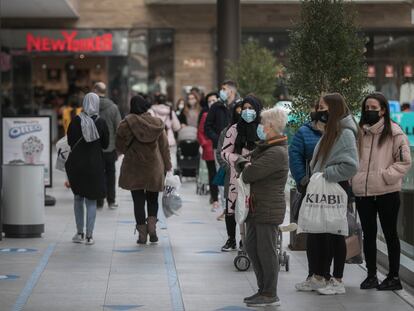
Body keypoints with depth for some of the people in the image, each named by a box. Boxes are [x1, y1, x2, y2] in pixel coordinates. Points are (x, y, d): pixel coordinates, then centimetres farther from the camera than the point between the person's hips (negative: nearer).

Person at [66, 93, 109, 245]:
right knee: (91, 201, 6)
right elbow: (105, 144, 0)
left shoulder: (76, 121, -8)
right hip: (95, 164, -1)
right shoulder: (101, 123, -8)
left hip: (76, 164, 1)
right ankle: (89, 236, 1)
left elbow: (70, 141, -2)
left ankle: (79, 233, 17)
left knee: (78, 198, 17)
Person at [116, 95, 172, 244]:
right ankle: (152, 225, -5)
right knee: (152, 199, 16)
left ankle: (142, 233, 4)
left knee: (138, 200, 5)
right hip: (154, 167, 2)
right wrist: (167, 166, 11)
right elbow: (164, 146, 3)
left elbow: (120, 145, -5)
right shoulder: (157, 122, -1)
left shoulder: (127, 123, -10)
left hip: (134, 167, -2)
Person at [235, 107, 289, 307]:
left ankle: (270, 295, 4)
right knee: (252, 248, 14)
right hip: (256, 207, 10)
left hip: (268, 210, -10)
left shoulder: (277, 153, -19)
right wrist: (243, 162, 0)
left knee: (266, 251, -4)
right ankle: (263, 289, 23)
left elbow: (249, 175, -21)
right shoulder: (264, 148, 15)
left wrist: (246, 169, -1)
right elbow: (240, 161, 21)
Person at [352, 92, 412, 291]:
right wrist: (353, 177, 4)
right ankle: (371, 276, 19)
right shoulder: (360, 131, 8)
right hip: (362, 192, 4)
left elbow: (404, 161, -7)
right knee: (368, 235, 10)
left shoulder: (394, 133, -6)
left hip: (387, 192, -4)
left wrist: (386, 175, -14)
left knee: (390, 234, 5)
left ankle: (394, 277, 12)